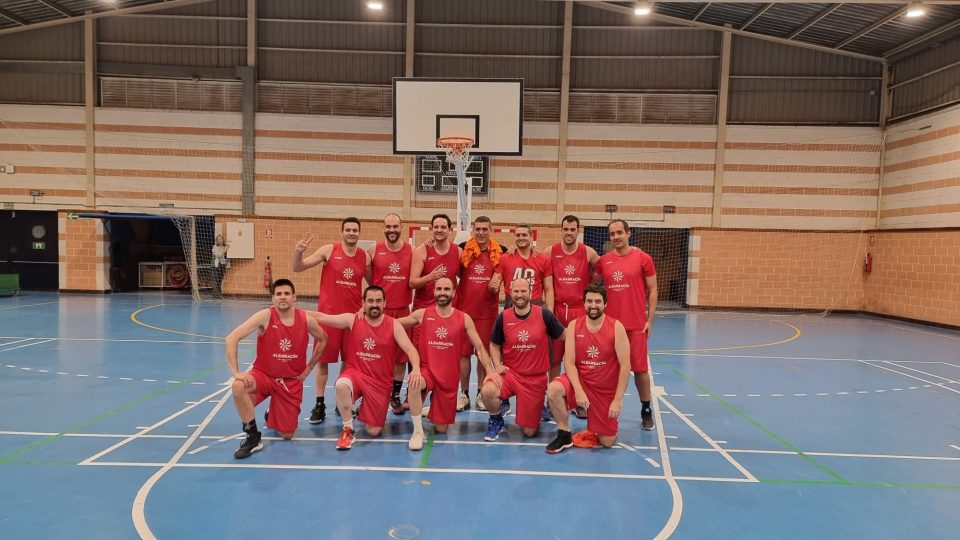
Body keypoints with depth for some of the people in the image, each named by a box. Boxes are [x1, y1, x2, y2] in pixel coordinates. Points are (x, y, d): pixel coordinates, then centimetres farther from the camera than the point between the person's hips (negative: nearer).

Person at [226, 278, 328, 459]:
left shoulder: (306, 320, -10)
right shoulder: (265, 316, -17)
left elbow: (322, 339, 10)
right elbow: (232, 338, -22)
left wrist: (309, 367, 6)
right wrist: (235, 371, -28)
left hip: (292, 381, 2)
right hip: (264, 374, -2)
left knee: (287, 435, 1)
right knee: (238, 386, -37)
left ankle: (273, 416, 38)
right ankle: (253, 437, -18)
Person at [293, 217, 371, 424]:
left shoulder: (365, 257, 3)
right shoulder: (329, 250, -4)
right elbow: (298, 268, -4)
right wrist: (298, 252, -22)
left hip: (354, 314, 3)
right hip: (328, 313, -2)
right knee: (323, 360, 3)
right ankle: (320, 404, 14)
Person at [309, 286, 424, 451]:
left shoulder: (393, 325, -7)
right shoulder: (352, 320, -6)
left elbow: (410, 349, -15)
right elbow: (321, 317, -6)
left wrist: (416, 368, -36)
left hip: (380, 381, 0)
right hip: (355, 372, 1)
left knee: (374, 431, -3)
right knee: (341, 386, -37)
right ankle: (348, 430, -11)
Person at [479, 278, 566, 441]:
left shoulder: (544, 314, -10)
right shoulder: (503, 317, -5)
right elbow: (494, 345, 9)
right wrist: (497, 365, -7)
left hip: (536, 378, -1)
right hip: (510, 372, 1)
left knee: (529, 432, 2)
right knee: (487, 391, -33)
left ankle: (539, 407, 38)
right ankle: (496, 421, 2)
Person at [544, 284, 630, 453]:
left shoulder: (616, 327, -13)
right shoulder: (574, 325, -7)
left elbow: (625, 366, -12)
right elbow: (569, 362, -10)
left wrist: (618, 399, -15)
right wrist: (578, 391, -23)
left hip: (607, 389, -1)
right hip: (580, 380, 1)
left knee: (607, 442, -1)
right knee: (553, 390, -31)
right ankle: (564, 435, -9)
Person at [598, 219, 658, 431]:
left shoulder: (643, 258, -3)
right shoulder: (603, 261, 5)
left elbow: (652, 291, 0)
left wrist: (649, 320, -4)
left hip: (636, 324, -2)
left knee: (640, 368, 4)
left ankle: (646, 411, 19)